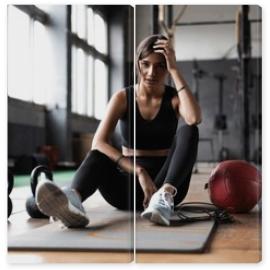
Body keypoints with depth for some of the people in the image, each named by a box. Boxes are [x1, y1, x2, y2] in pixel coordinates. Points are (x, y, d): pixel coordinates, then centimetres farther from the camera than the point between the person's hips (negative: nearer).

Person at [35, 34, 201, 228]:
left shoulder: (174, 98, 0)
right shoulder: (123, 98, 0)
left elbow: (194, 119, -26)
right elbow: (98, 143, -16)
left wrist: (175, 70, -21)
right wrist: (139, 171, -29)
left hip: (166, 181, 0)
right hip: (129, 184, 0)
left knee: (188, 131, -26)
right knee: (97, 155, -31)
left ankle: (165, 195, -48)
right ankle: (72, 200, -63)